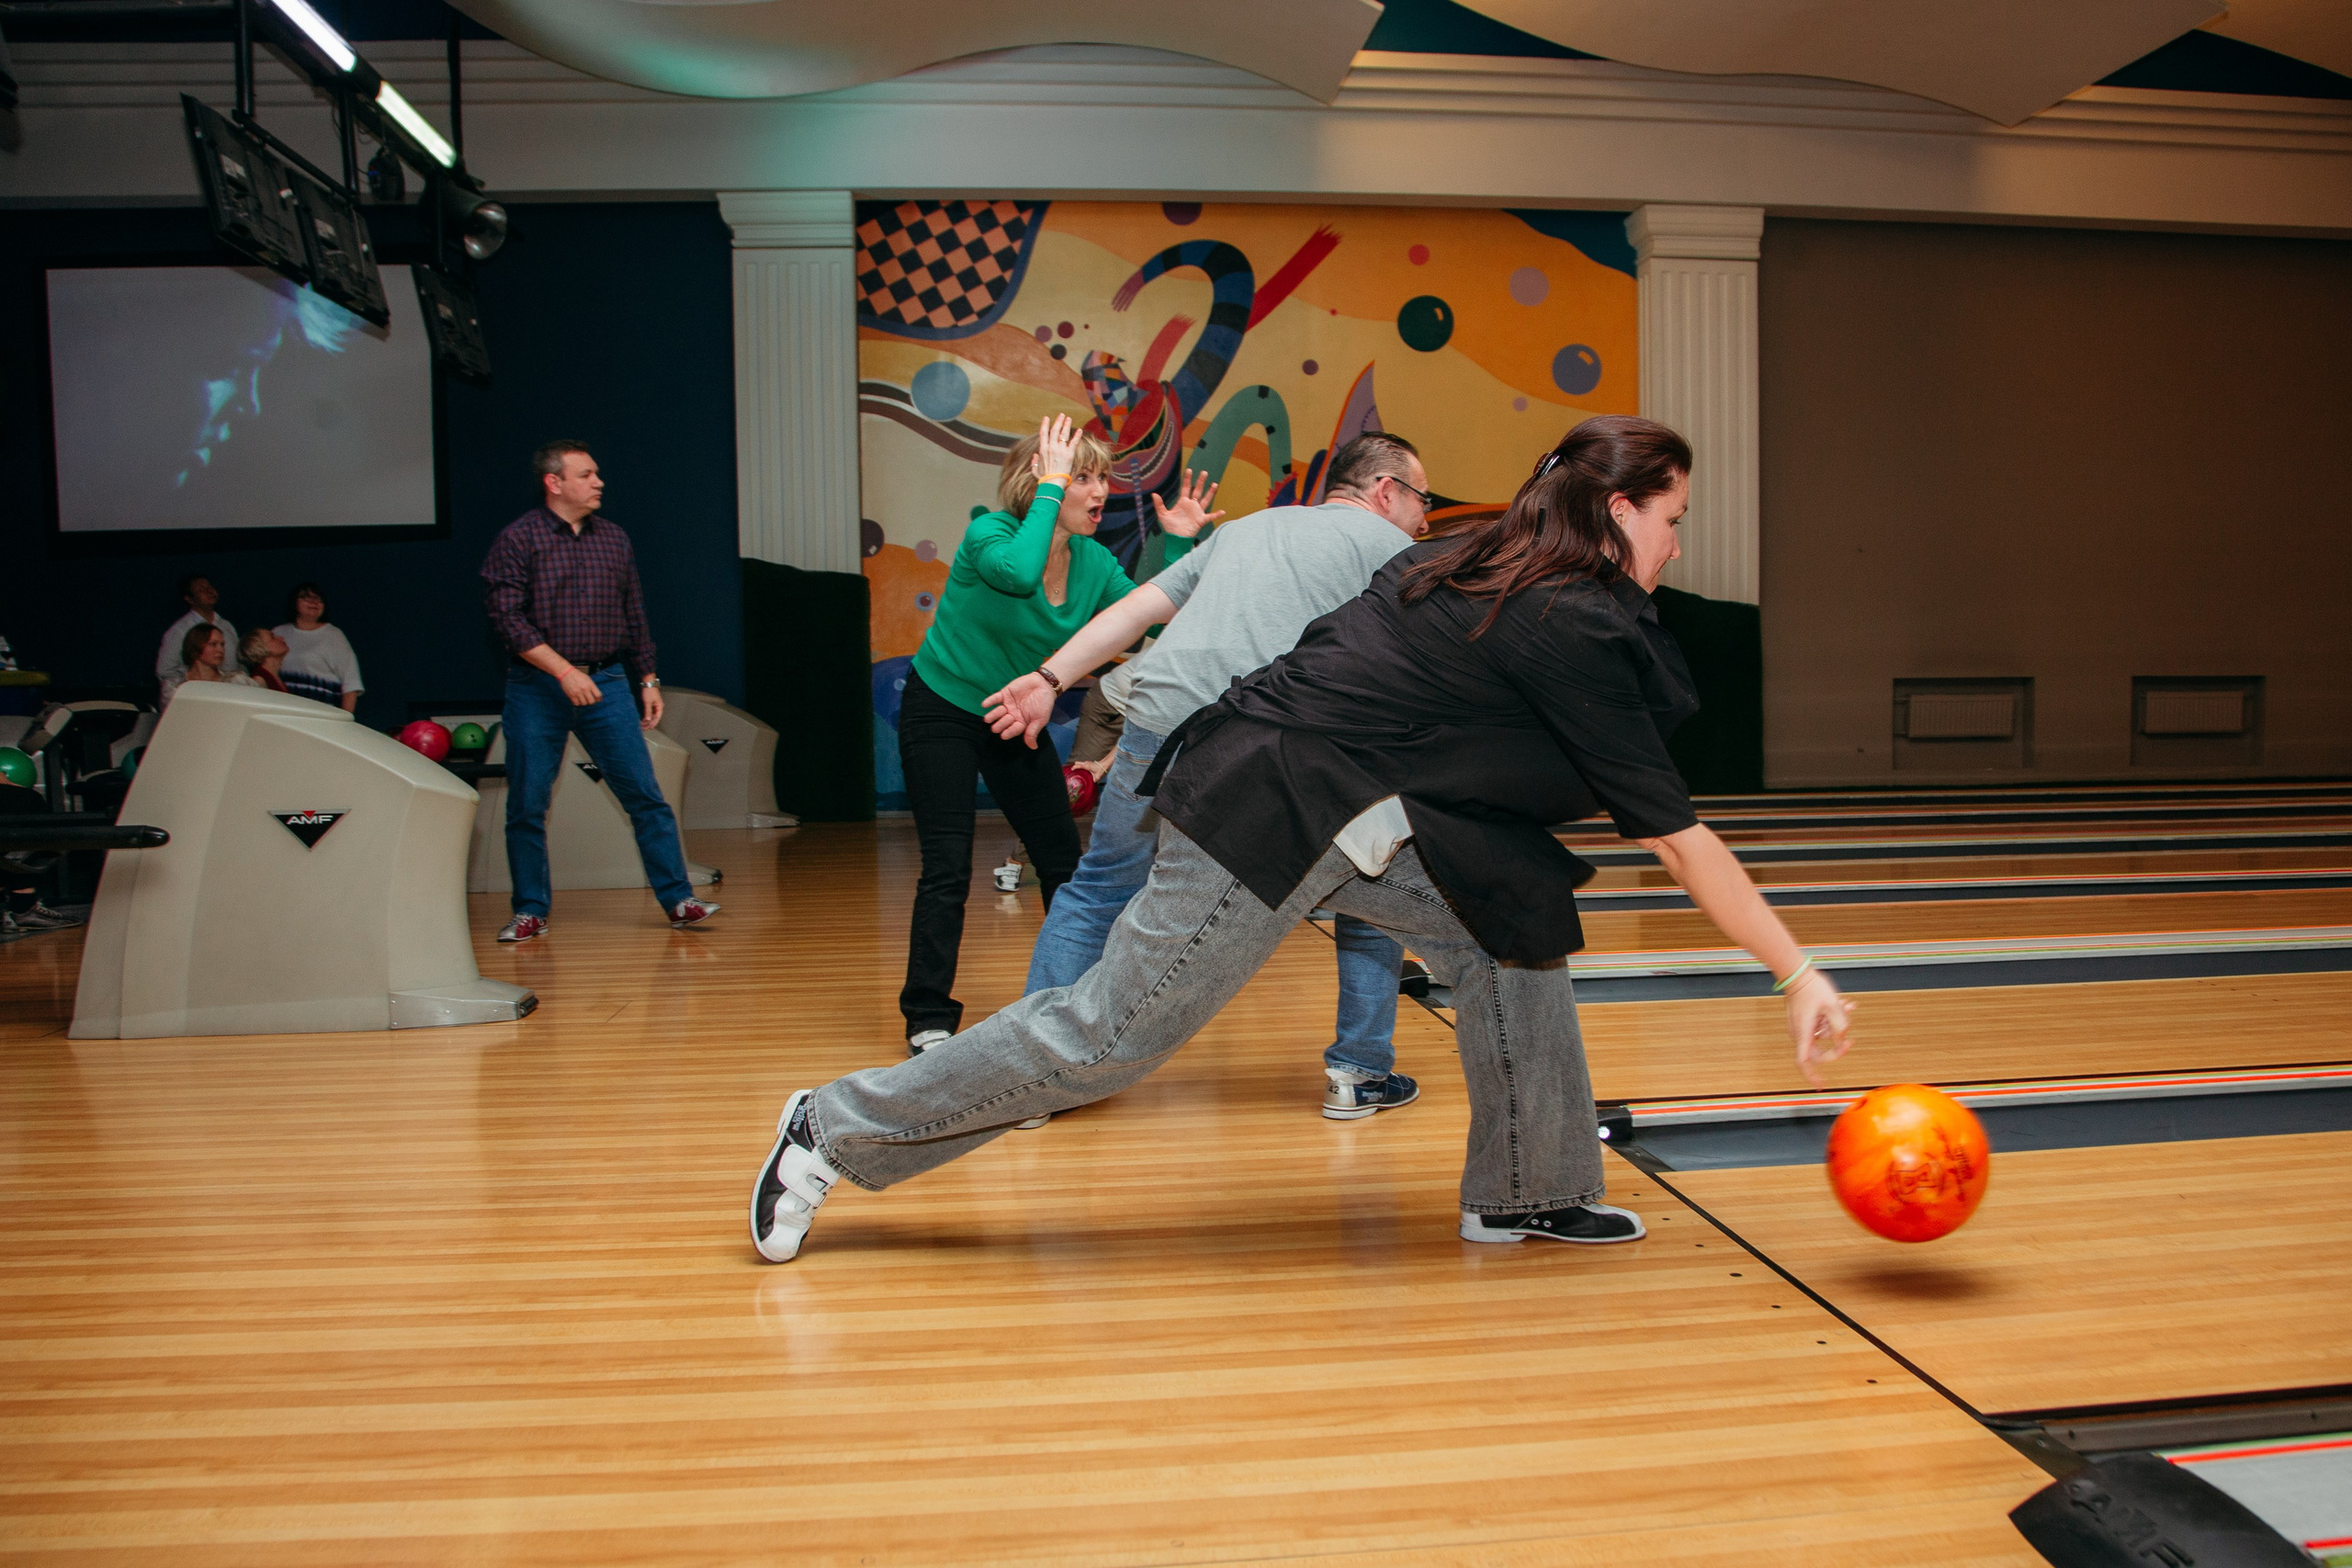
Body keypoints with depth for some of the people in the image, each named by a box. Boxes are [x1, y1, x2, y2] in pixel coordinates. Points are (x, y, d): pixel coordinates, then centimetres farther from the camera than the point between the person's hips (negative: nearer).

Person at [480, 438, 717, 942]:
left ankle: (678, 901, 1)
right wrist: (564, 671, -18)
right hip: (537, 690, -3)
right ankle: (531, 912, 15)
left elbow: (635, 615, 17)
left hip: (606, 683, 3)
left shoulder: (614, 538, 12)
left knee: (646, 795, -3)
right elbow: (508, 619, -10)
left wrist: (648, 679, 12)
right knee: (526, 806, 2)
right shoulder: (517, 539, -2)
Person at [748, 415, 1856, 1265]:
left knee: (1513, 924, 9)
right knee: (1109, 1033, -1)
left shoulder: (1480, 561, 14)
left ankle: (1524, 1193, 21)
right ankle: (835, 1131, 12)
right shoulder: (1577, 630, -13)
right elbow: (1674, 836, -11)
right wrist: (1799, 976, -4)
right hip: (1274, 815, -10)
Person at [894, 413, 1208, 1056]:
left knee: (1063, 860, 7)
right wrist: (1050, 489, -37)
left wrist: (1179, 548, -18)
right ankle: (929, 1020, 0)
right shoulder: (987, 534, -23)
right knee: (947, 869, -11)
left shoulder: (1095, 562, -7)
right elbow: (1020, 573, -45)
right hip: (942, 712, -6)